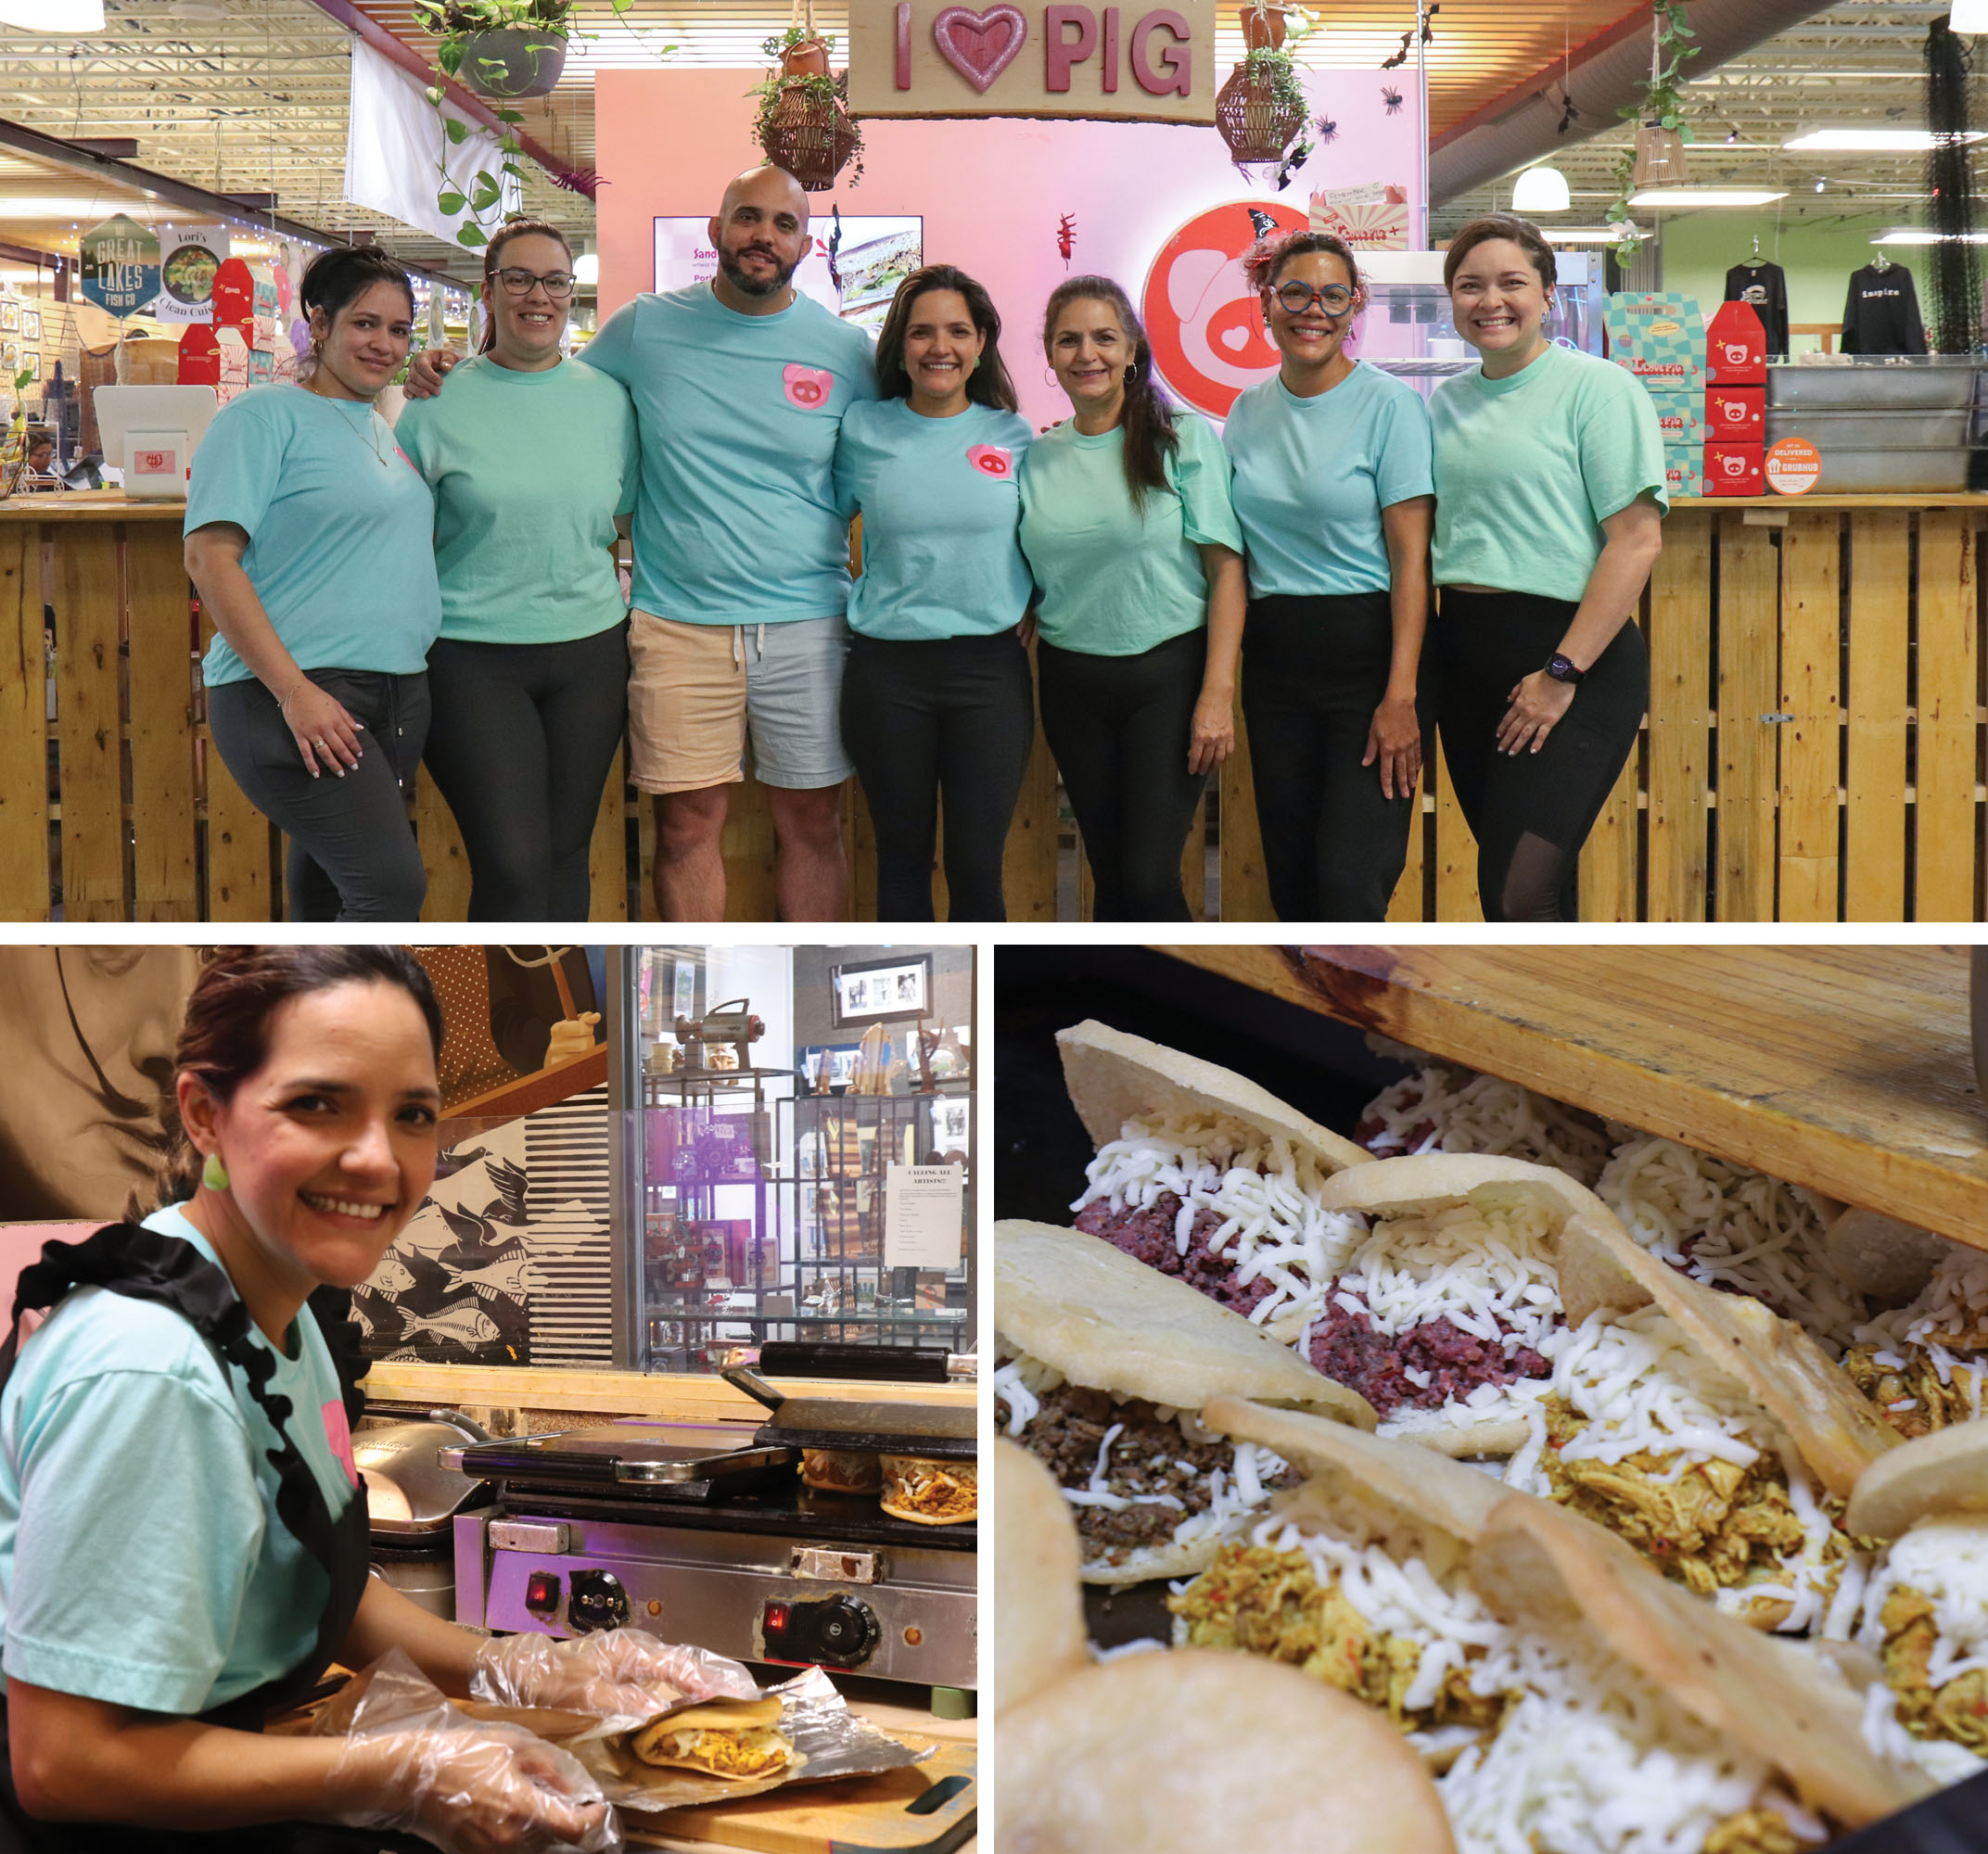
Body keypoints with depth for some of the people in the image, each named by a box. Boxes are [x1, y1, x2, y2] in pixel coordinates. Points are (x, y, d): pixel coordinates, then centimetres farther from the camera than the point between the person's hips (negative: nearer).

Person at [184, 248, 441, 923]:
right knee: (392, 885, -18)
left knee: (326, 899, 10)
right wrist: (293, 690, -20)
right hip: (292, 695, -8)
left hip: (396, 692, 8)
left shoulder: (385, 430, 19)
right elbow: (210, 557, -14)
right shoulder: (265, 415, -5)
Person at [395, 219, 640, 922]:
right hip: (471, 658, -3)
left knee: (566, 855, 9)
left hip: (590, 652, 3)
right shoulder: (439, 403, -2)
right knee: (512, 865, -11)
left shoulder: (607, 398, 7)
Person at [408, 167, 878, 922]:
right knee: (686, 824, 4)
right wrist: (451, 375, 0)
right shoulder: (644, 327, 3)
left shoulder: (844, 349, 3)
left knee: (812, 825, 8)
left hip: (808, 625, 0)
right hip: (677, 625, 0)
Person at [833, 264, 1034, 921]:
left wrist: (1030, 607, 2)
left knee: (978, 864, 2)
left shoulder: (1012, 435, 4)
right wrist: (850, 599, 6)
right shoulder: (863, 430, 2)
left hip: (991, 670, 0)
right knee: (902, 855, 10)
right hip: (886, 670, 0)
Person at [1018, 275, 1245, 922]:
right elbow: (1024, 584, 14)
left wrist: (1217, 694, -14)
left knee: (1149, 879, -10)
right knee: (1110, 876, 9)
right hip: (1073, 685, 4)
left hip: (1169, 675, -4)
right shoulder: (1036, 457, 8)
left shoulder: (1184, 437, -3)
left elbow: (1227, 570, -7)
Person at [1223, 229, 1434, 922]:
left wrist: (1401, 695, -17)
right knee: (1290, 877, 9)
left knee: (1351, 882, -12)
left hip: (1370, 652, -5)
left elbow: (1411, 558, -11)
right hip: (1274, 658, 5)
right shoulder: (1247, 412, 10)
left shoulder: (1389, 404, -7)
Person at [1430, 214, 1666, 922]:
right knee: (1503, 884, 11)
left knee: (1522, 894, -16)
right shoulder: (1447, 401, 12)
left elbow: (1638, 539, -13)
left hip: (1572, 655, -7)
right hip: (1465, 652, 7)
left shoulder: (1597, 387, -7)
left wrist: (1562, 672, -16)